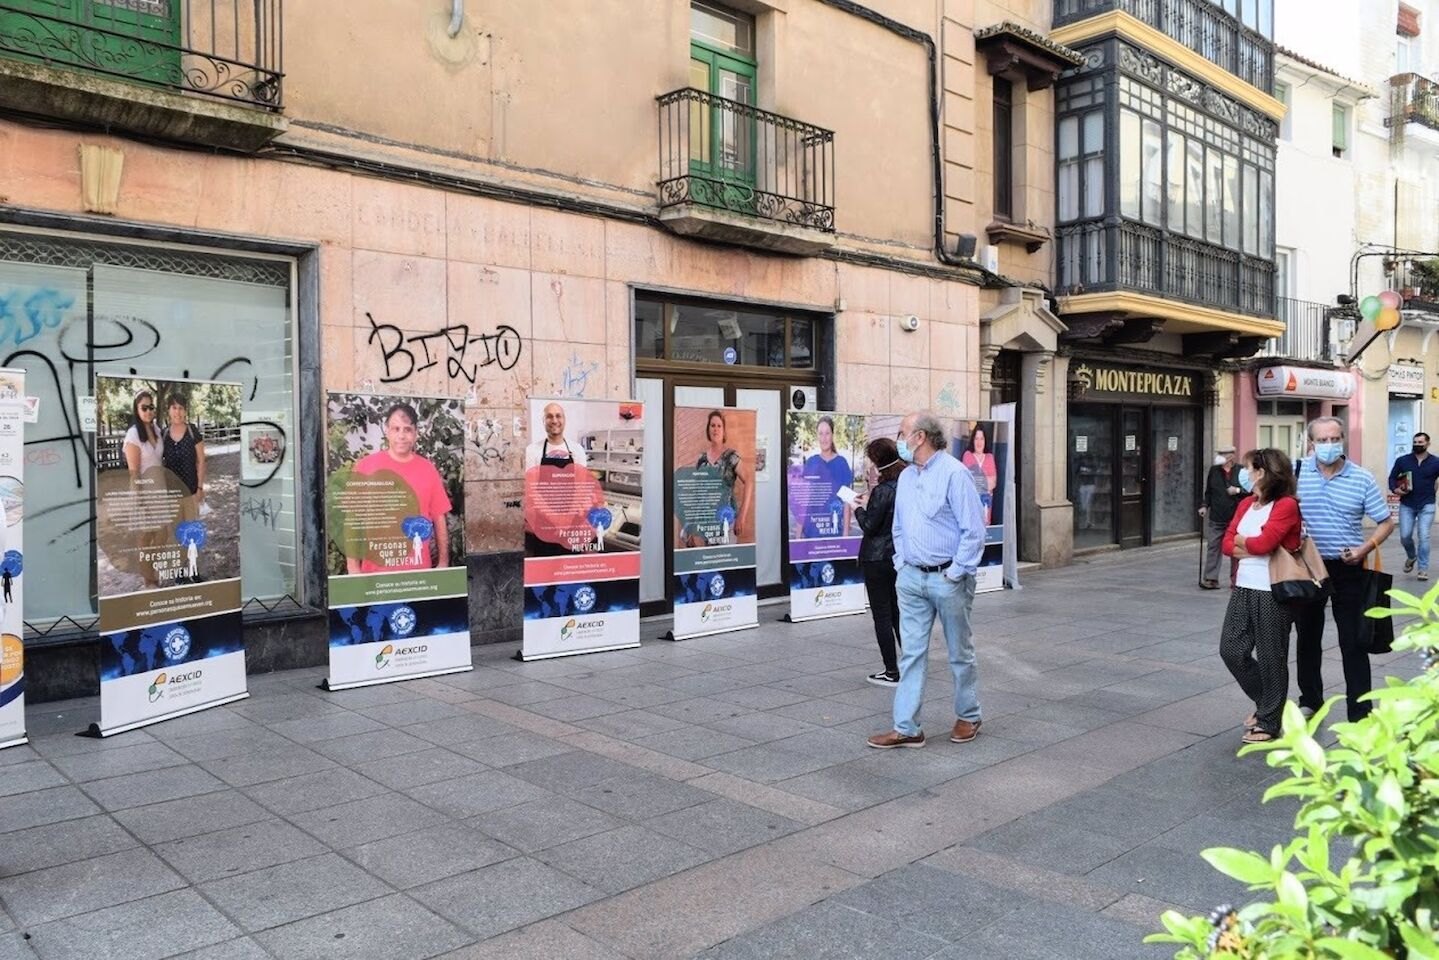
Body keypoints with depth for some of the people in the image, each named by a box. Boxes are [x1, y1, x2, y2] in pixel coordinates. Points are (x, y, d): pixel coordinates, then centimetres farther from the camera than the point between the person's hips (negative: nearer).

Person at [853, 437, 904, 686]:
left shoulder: (882, 491, -19)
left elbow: (869, 526, -15)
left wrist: (859, 508, 1)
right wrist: (869, 502, 11)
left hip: (877, 558, -8)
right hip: (901, 556, 8)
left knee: (882, 615, 0)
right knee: (898, 611, 18)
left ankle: (892, 672, 3)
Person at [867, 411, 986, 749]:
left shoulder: (954, 473, -13)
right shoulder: (905, 477, 11)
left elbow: (974, 530, -15)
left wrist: (956, 573, -15)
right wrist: (901, 563, 10)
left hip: (947, 579, -6)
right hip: (911, 578, 7)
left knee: (960, 653, 9)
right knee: (911, 653, 5)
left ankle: (968, 718, 27)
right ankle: (907, 728, 9)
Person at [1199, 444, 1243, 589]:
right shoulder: (1214, 470, 7)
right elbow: (1208, 491, 15)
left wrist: (1238, 490, -17)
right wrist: (1205, 506, 4)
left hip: (1235, 517, -2)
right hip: (1216, 517, 2)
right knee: (1213, 546, -1)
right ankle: (1210, 579, 1)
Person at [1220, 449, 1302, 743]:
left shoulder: (1286, 505, -11)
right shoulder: (1246, 504, 12)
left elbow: (1263, 543, -21)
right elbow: (1227, 544, 5)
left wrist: (1241, 540, -3)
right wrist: (1253, 546, -12)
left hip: (1272, 593, -7)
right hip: (1243, 588, 7)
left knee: (1270, 658, 4)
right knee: (1231, 650, 8)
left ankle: (1268, 722, 17)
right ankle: (1265, 701, 29)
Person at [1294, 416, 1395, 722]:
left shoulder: (1362, 478, -4)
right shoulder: (1298, 471, -4)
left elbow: (1386, 522, 1)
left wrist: (1365, 549, -15)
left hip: (1348, 568, -1)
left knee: (1353, 642, 1)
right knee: (1307, 638, 13)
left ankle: (1360, 714, 9)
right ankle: (1310, 702, 30)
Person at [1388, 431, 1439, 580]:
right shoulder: (1402, 461, 2)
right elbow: (1392, 477, 8)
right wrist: (1395, 489, -10)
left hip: (1426, 506, -2)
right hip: (1406, 505, 2)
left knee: (1423, 536, -7)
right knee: (1405, 536, 0)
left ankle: (1423, 568, 3)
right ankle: (1411, 557, 32)